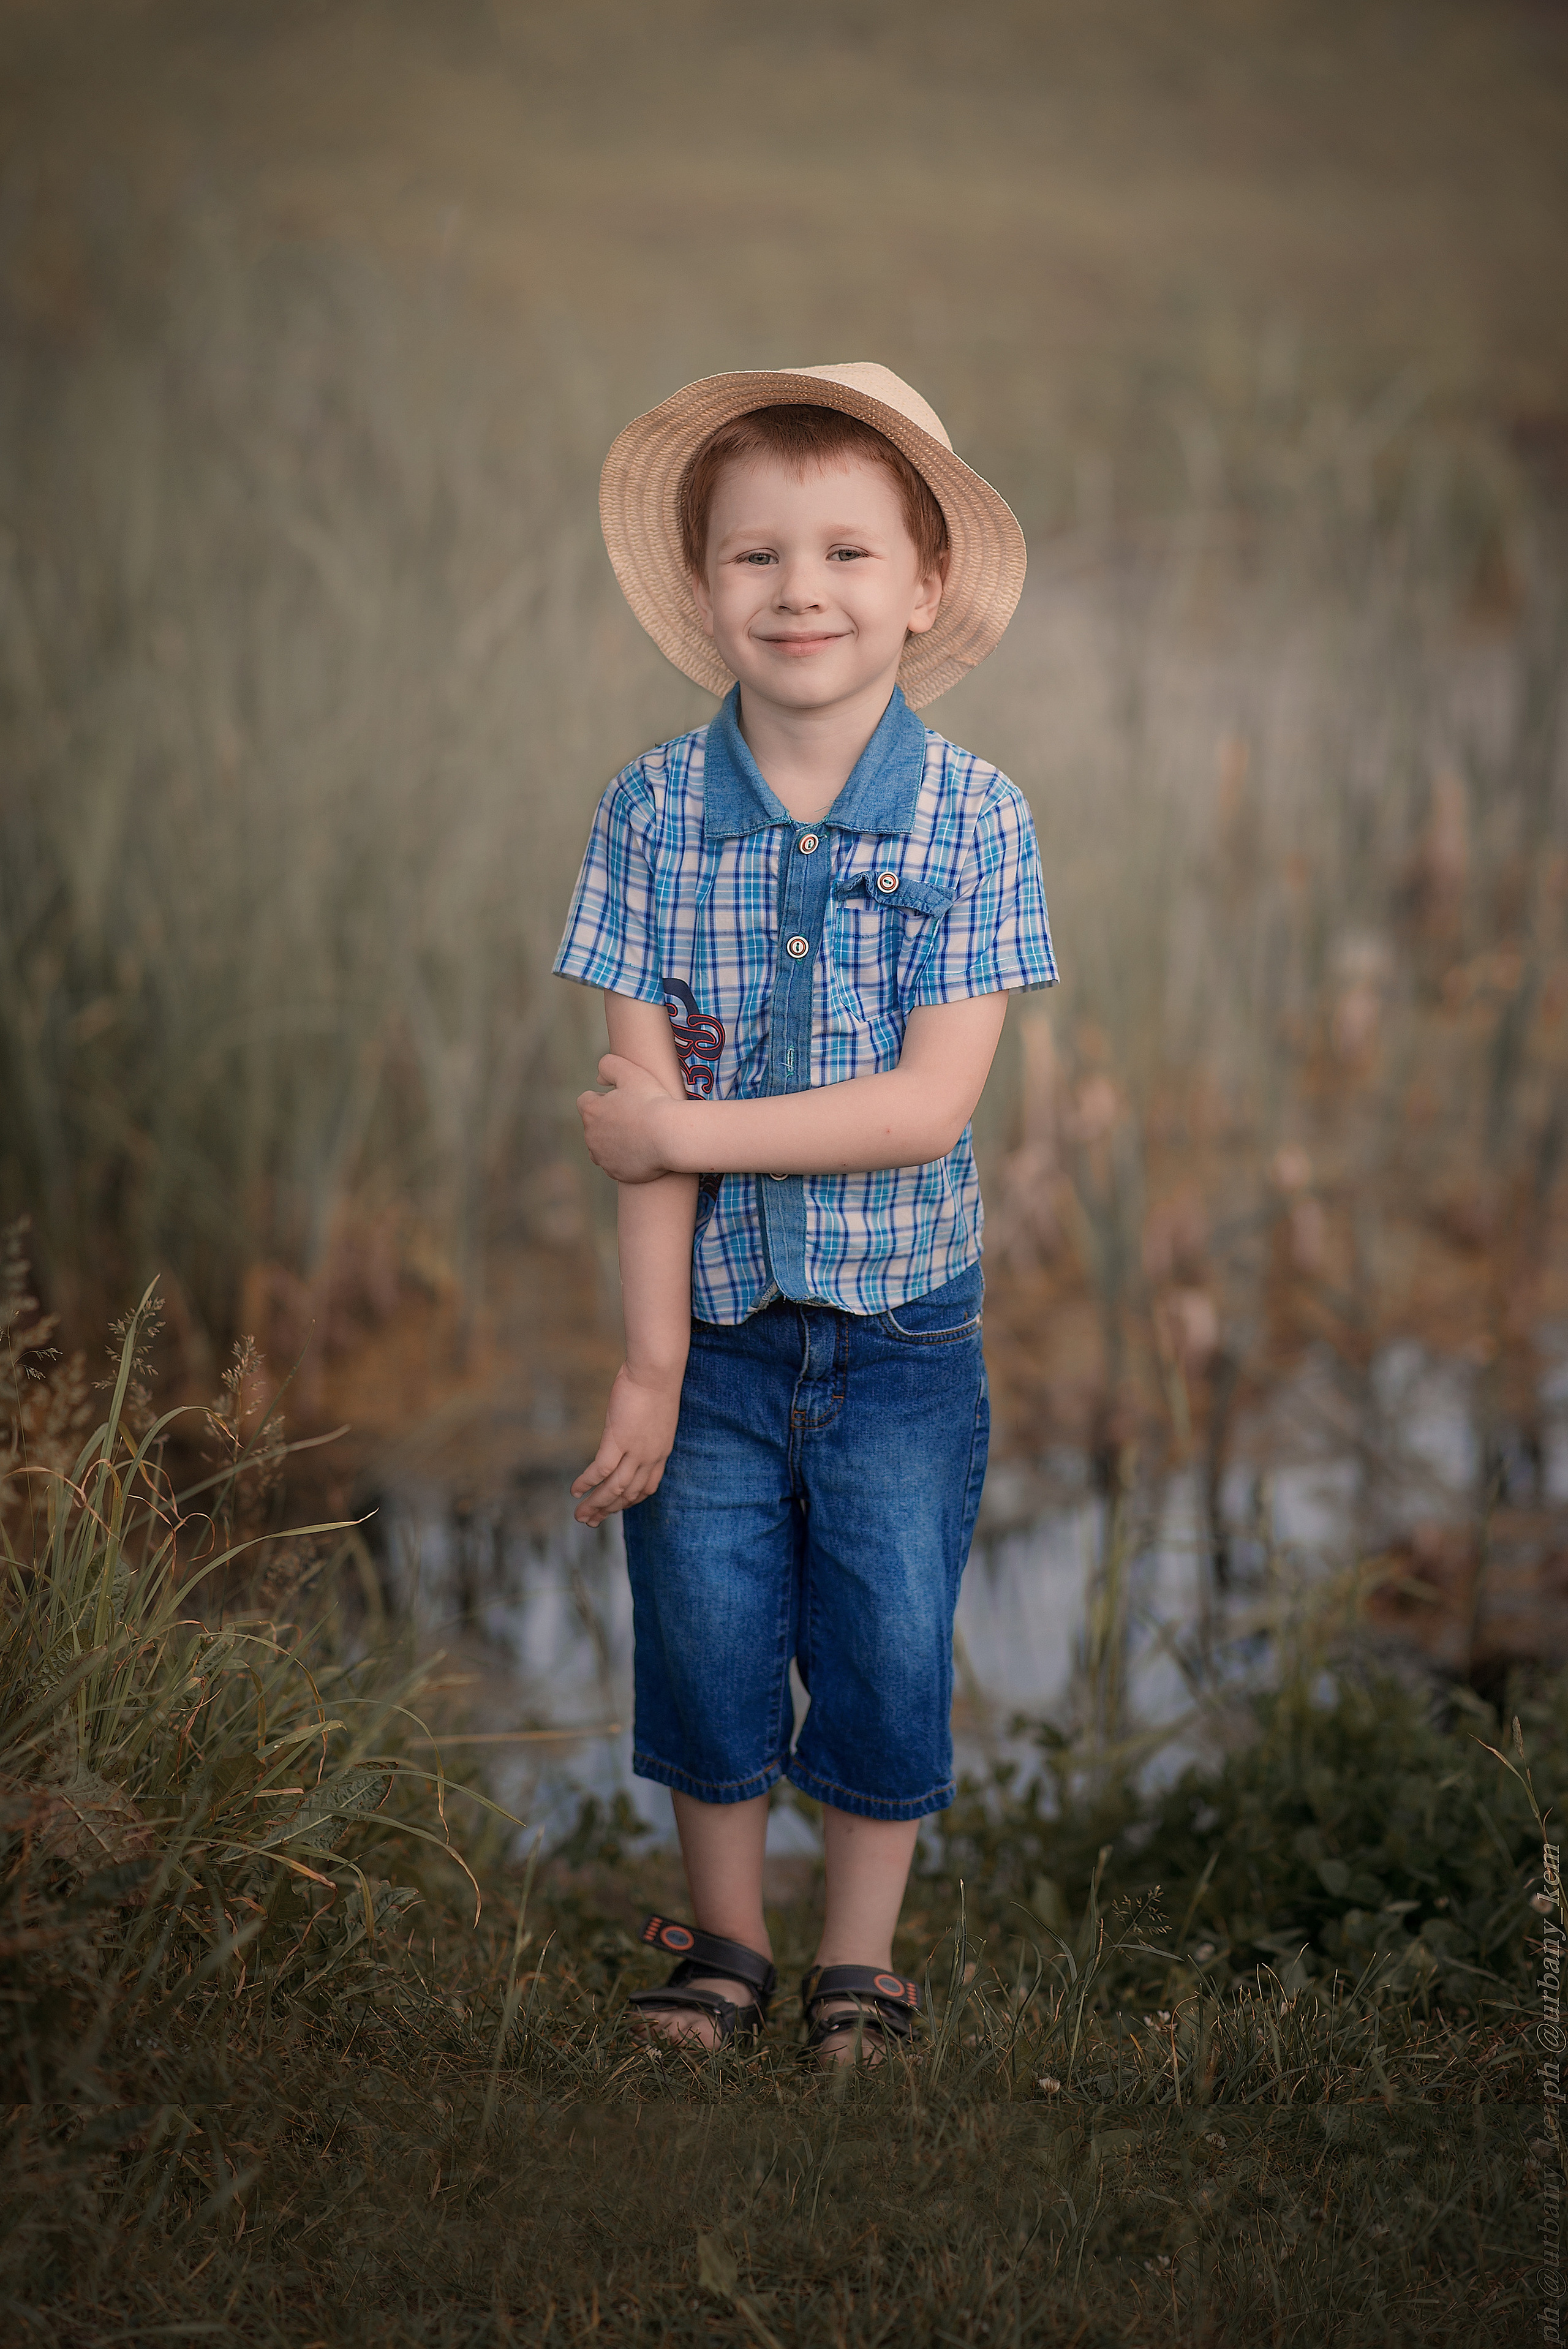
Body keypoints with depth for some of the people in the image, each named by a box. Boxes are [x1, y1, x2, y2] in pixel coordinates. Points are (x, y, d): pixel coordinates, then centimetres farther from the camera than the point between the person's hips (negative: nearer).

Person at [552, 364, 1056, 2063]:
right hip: (713, 1325, 1)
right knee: (705, 1649, 9)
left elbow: (927, 1105, -17)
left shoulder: (974, 820, -10)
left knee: (890, 1654, 7)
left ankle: (860, 1956, 28)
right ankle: (724, 1938, 31)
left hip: (903, 1335, -1)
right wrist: (652, 1358, -12)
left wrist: (680, 1129, -18)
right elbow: (645, 1099, -10)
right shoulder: (655, 810, -7)